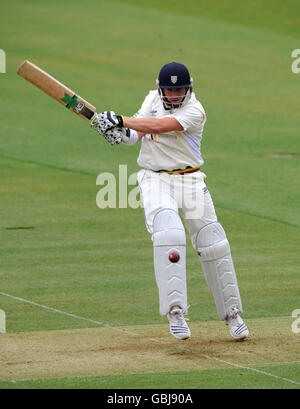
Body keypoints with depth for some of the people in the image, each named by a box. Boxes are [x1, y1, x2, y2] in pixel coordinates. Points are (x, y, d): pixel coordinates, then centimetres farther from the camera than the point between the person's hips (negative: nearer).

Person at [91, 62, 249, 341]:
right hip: (155, 180, 1)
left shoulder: (194, 112, -12)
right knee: (168, 235, -23)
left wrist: (120, 120, -24)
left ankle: (231, 314, 12)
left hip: (190, 180, -1)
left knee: (214, 246, -3)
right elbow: (138, 132, 2)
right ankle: (175, 311, -26)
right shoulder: (153, 99, 7)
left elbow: (158, 126, -24)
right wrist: (122, 133, -21)